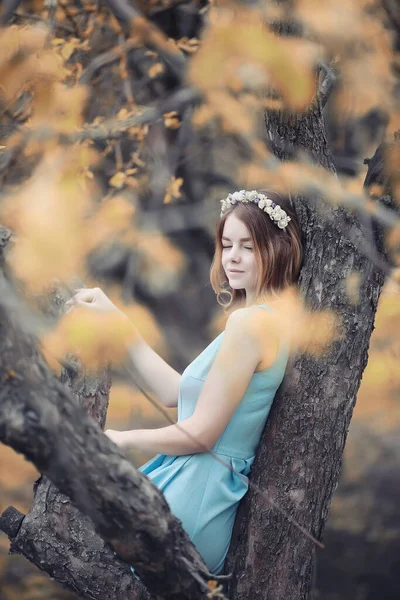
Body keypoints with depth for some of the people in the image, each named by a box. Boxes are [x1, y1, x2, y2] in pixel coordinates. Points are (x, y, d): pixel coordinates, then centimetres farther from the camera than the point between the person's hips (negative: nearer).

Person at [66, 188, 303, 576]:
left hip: (196, 496, -9)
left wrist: (124, 439, -2)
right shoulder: (271, 318, 10)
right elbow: (173, 392, 13)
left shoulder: (249, 321, -20)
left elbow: (201, 434, -18)